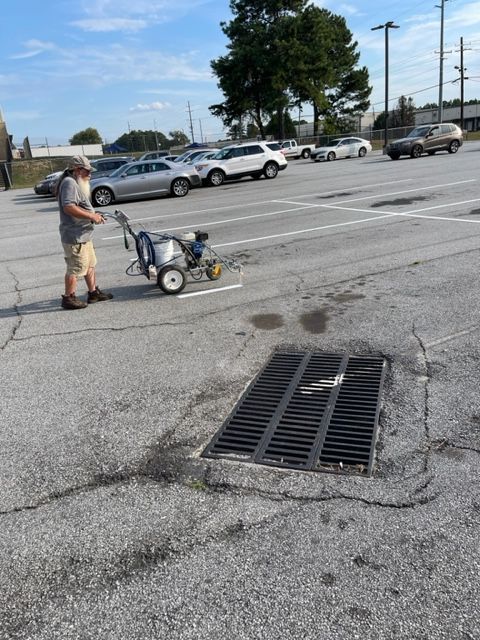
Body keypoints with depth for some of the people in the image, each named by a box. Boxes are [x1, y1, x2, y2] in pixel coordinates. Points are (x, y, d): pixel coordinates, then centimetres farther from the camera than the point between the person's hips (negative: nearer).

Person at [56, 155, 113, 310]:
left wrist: (93, 215, 11)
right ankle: (68, 298, 7)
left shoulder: (76, 183, 18)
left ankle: (93, 292, 28)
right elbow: (69, 207, -29)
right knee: (75, 268, -3)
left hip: (83, 235, 11)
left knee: (90, 264, 18)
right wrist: (91, 216, -23)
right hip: (75, 236, -11)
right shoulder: (69, 183, -17)